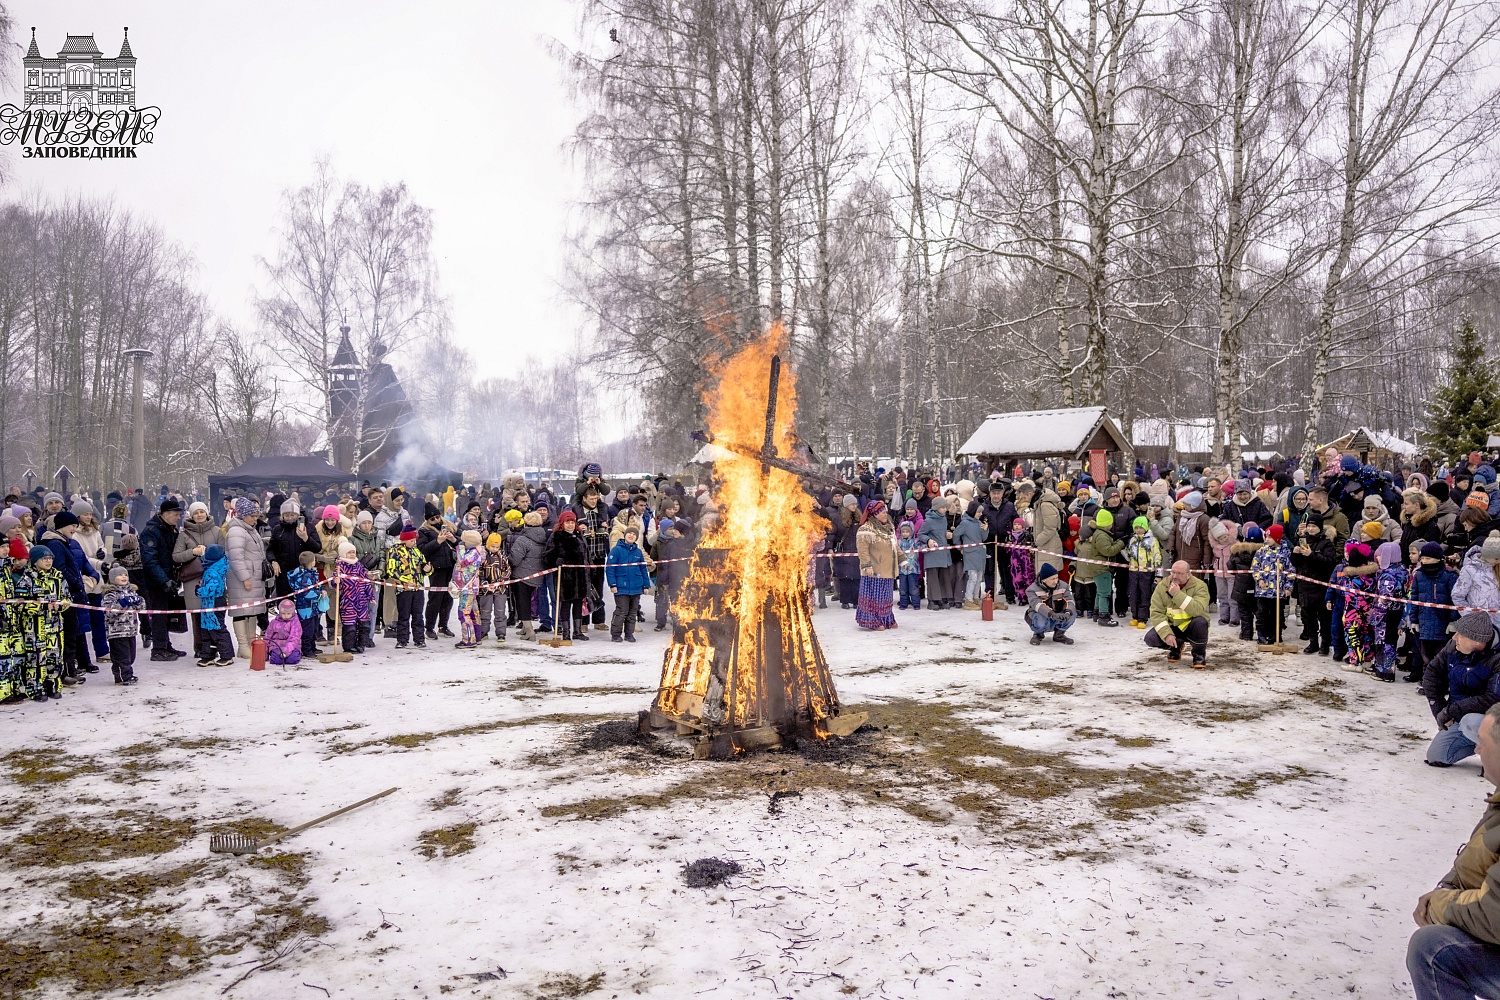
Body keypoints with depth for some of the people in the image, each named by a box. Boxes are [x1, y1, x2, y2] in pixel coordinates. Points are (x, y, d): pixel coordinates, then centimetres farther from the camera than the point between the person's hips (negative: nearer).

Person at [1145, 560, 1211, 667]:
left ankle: (1199, 654, -7)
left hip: (1191, 627, -2)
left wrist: (1177, 594, -36)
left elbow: (1198, 610, -33)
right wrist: (1167, 634, -26)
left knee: (1200, 622, -35)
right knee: (1150, 638, -22)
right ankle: (1176, 647, 13)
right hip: (1171, 627, 3)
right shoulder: (1162, 586, -8)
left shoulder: (1200, 586, -16)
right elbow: (1156, 613, -13)